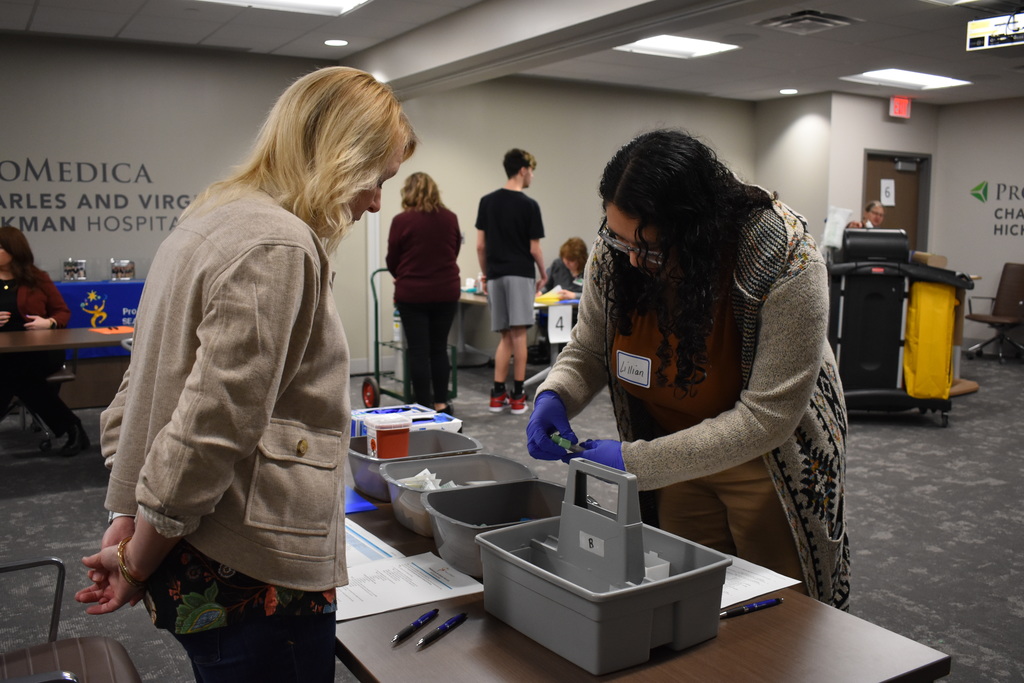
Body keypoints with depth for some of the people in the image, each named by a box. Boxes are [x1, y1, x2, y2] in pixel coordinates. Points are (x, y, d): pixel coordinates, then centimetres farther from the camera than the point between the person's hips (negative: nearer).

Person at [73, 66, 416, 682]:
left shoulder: (212, 221, 11)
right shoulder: (278, 247, -20)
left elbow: (137, 392, 15)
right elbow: (207, 434, -22)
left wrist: (126, 521, 14)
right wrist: (137, 561, -8)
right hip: (254, 583, -9)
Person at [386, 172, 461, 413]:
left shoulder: (402, 221, -8)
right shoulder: (450, 218, 2)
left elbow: (392, 261, 0)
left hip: (412, 294, -3)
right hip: (446, 292, 4)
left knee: (419, 351, 3)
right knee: (439, 348, 14)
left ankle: (424, 407, 7)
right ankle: (441, 403, 20)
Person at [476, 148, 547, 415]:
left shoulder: (487, 201, 6)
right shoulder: (529, 204, -8)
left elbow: (480, 245, 6)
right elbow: (534, 248, -5)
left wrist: (485, 275, 17)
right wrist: (543, 274, 10)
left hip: (496, 276, 5)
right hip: (520, 275, -5)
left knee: (505, 336, 10)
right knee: (518, 335, -3)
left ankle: (498, 394, 6)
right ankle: (518, 396, 0)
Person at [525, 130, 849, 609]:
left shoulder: (785, 261, -30)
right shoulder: (614, 252, -16)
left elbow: (767, 416, -30)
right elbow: (587, 351, 0)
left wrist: (636, 461, -33)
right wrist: (555, 396, -23)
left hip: (768, 458, -3)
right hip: (677, 458, 4)